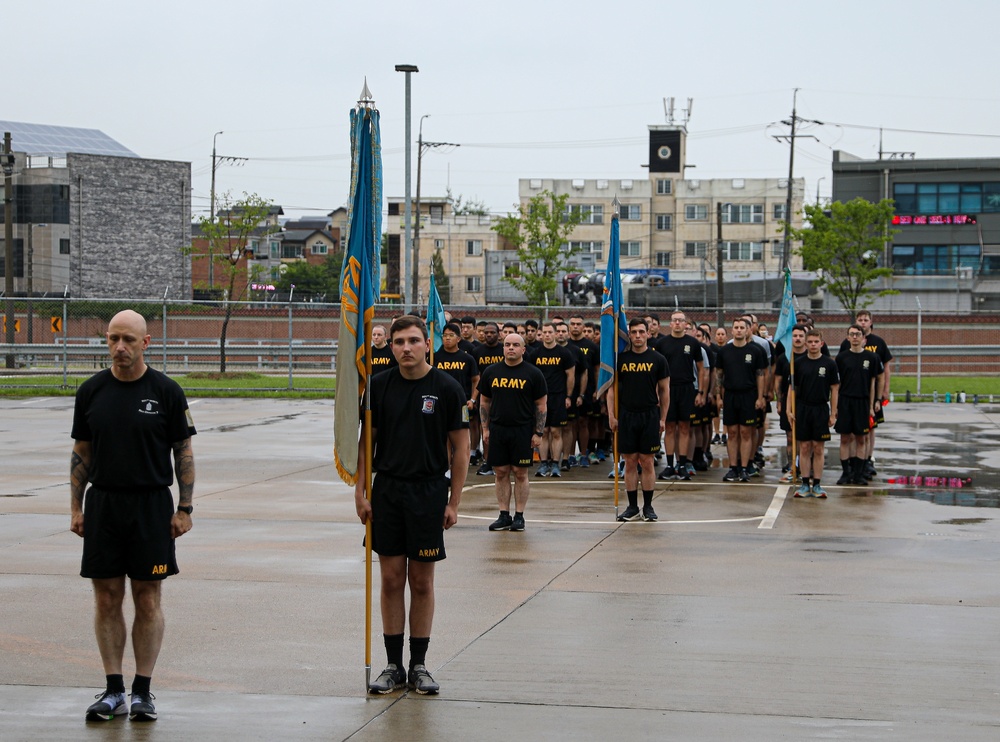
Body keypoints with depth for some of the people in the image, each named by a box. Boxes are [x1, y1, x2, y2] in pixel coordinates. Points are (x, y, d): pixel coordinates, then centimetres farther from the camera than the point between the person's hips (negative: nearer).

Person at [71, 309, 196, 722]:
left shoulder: (166, 391, -3)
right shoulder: (91, 391, 5)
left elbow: (183, 452, 1)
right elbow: (81, 452, 10)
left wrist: (184, 509, -5)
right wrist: (76, 508, 5)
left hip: (151, 506, -2)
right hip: (102, 505, 2)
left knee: (148, 599, 1)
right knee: (107, 599, 4)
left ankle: (143, 691, 9)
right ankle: (113, 691, 12)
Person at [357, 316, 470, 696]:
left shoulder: (447, 388, -5)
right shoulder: (379, 386, 3)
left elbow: (460, 448, -1)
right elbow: (367, 441, 9)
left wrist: (454, 501, -5)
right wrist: (360, 492, 1)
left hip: (429, 492, -2)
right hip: (386, 490, 2)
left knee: (422, 582, 4)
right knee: (392, 580, 4)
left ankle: (419, 665, 14)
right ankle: (393, 665, 13)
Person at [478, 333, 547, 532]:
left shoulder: (533, 374, 0)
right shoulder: (491, 372, 7)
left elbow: (541, 405, 1)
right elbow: (484, 401, 14)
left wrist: (538, 433, -4)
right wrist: (485, 429, 7)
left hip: (523, 431, -3)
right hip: (497, 429, 3)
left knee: (520, 473, 1)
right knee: (501, 473, 4)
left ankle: (519, 516, 8)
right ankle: (504, 516, 11)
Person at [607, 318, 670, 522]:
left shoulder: (657, 359, 2)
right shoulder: (621, 359, 4)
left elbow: (664, 390, 5)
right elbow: (612, 388, 8)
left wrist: (663, 419, 1)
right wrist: (611, 415, 0)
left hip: (650, 415, -1)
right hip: (627, 415, 1)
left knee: (647, 461, 1)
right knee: (630, 461, 4)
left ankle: (648, 507, 9)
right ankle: (632, 507, 11)